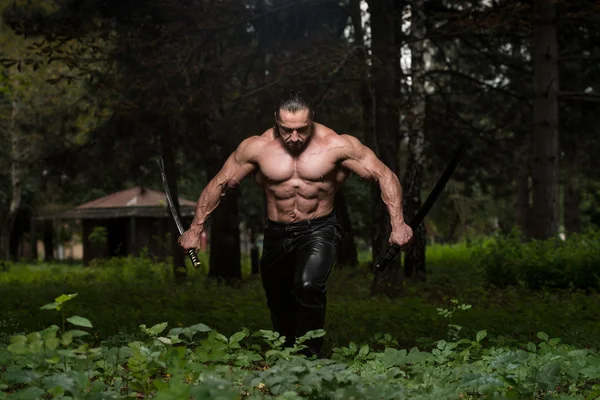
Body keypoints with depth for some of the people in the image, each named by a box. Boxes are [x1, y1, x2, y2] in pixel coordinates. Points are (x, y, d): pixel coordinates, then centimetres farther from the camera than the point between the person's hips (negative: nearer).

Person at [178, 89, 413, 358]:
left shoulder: (336, 145, -15)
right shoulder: (256, 147, -10)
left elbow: (384, 175, -11)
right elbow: (219, 184, 1)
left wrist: (398, 223, -20)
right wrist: (196, 228, 1)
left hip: (319, 230, -3)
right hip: (277, 235, 3)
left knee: (308, 286, -31)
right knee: (281, 311, 12)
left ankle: (310, 358, -20)